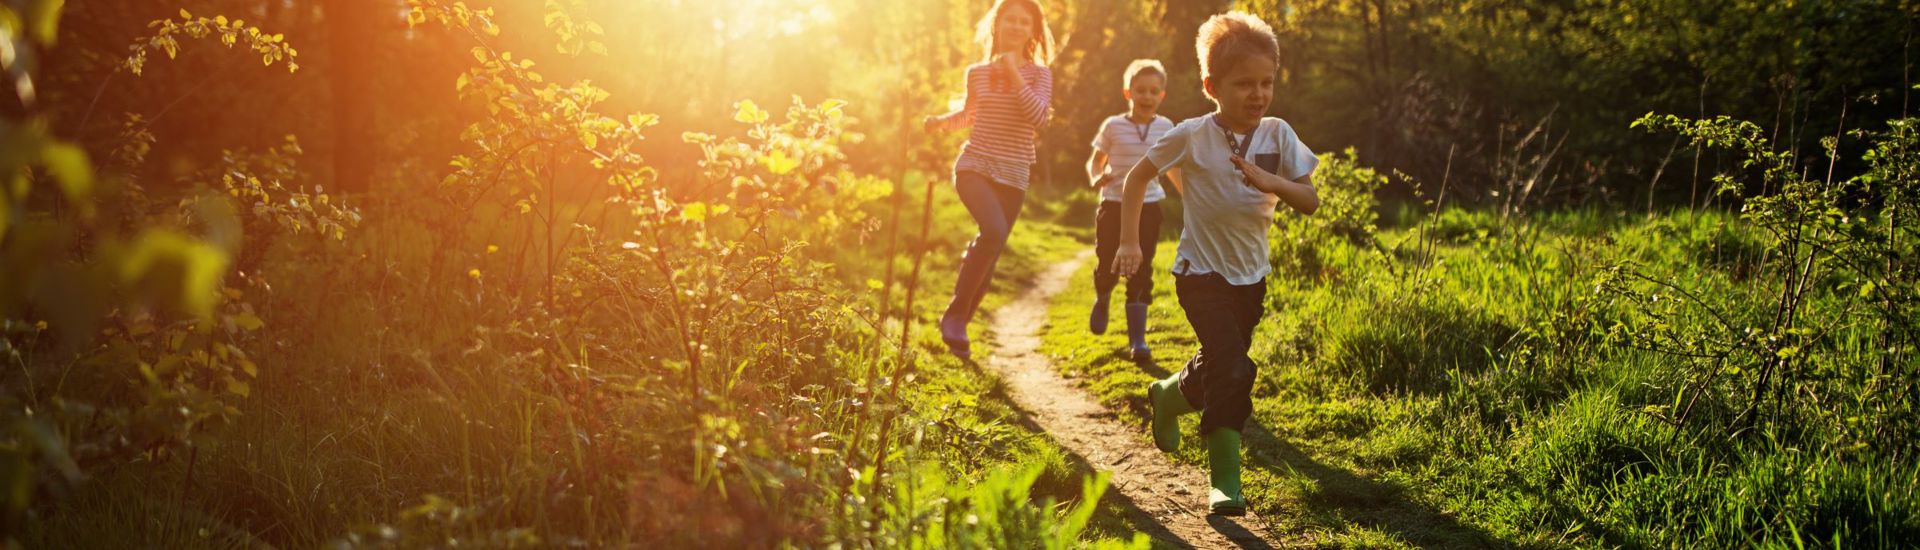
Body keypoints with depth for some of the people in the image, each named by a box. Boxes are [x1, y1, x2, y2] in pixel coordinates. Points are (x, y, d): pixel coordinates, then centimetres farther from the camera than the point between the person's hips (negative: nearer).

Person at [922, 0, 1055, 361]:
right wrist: (942, 121, 5)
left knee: (988, 261, 4)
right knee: (994, 231, -29)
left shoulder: (1038, 74, 1)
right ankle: (954, 315, -17)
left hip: (1012, 177, 1)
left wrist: (1014, 74, -18)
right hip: (974, 166, -1)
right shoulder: (977, 73, 6)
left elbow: (1038, 117, -16)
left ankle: (958, 327, 24)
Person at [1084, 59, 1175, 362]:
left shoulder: (1165, 128, 0)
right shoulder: (1113, 127, -6)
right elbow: (1096, 159, 4)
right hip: (1113, 206, -1)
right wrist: (1096, 177, -17)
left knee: (1140, 272, -2)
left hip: (1148, 207, 1)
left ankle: (1137, 339, 1)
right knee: (1108, 266, 4)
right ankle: (1102, 301, 40)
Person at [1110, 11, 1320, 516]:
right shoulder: (1191, 136, -15)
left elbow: (1310, 201, -10)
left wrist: (1270, 181, -29)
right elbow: (1138, 177, -2)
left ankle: (1167, 396, 46)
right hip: (1202, 273, -5)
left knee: (1219, 367, 17)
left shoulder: (1277, 135, -7)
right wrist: (1129, 241, -6)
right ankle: (1224, 480, -2)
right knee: (1233, 370, -19)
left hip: (1251, 276, 5)